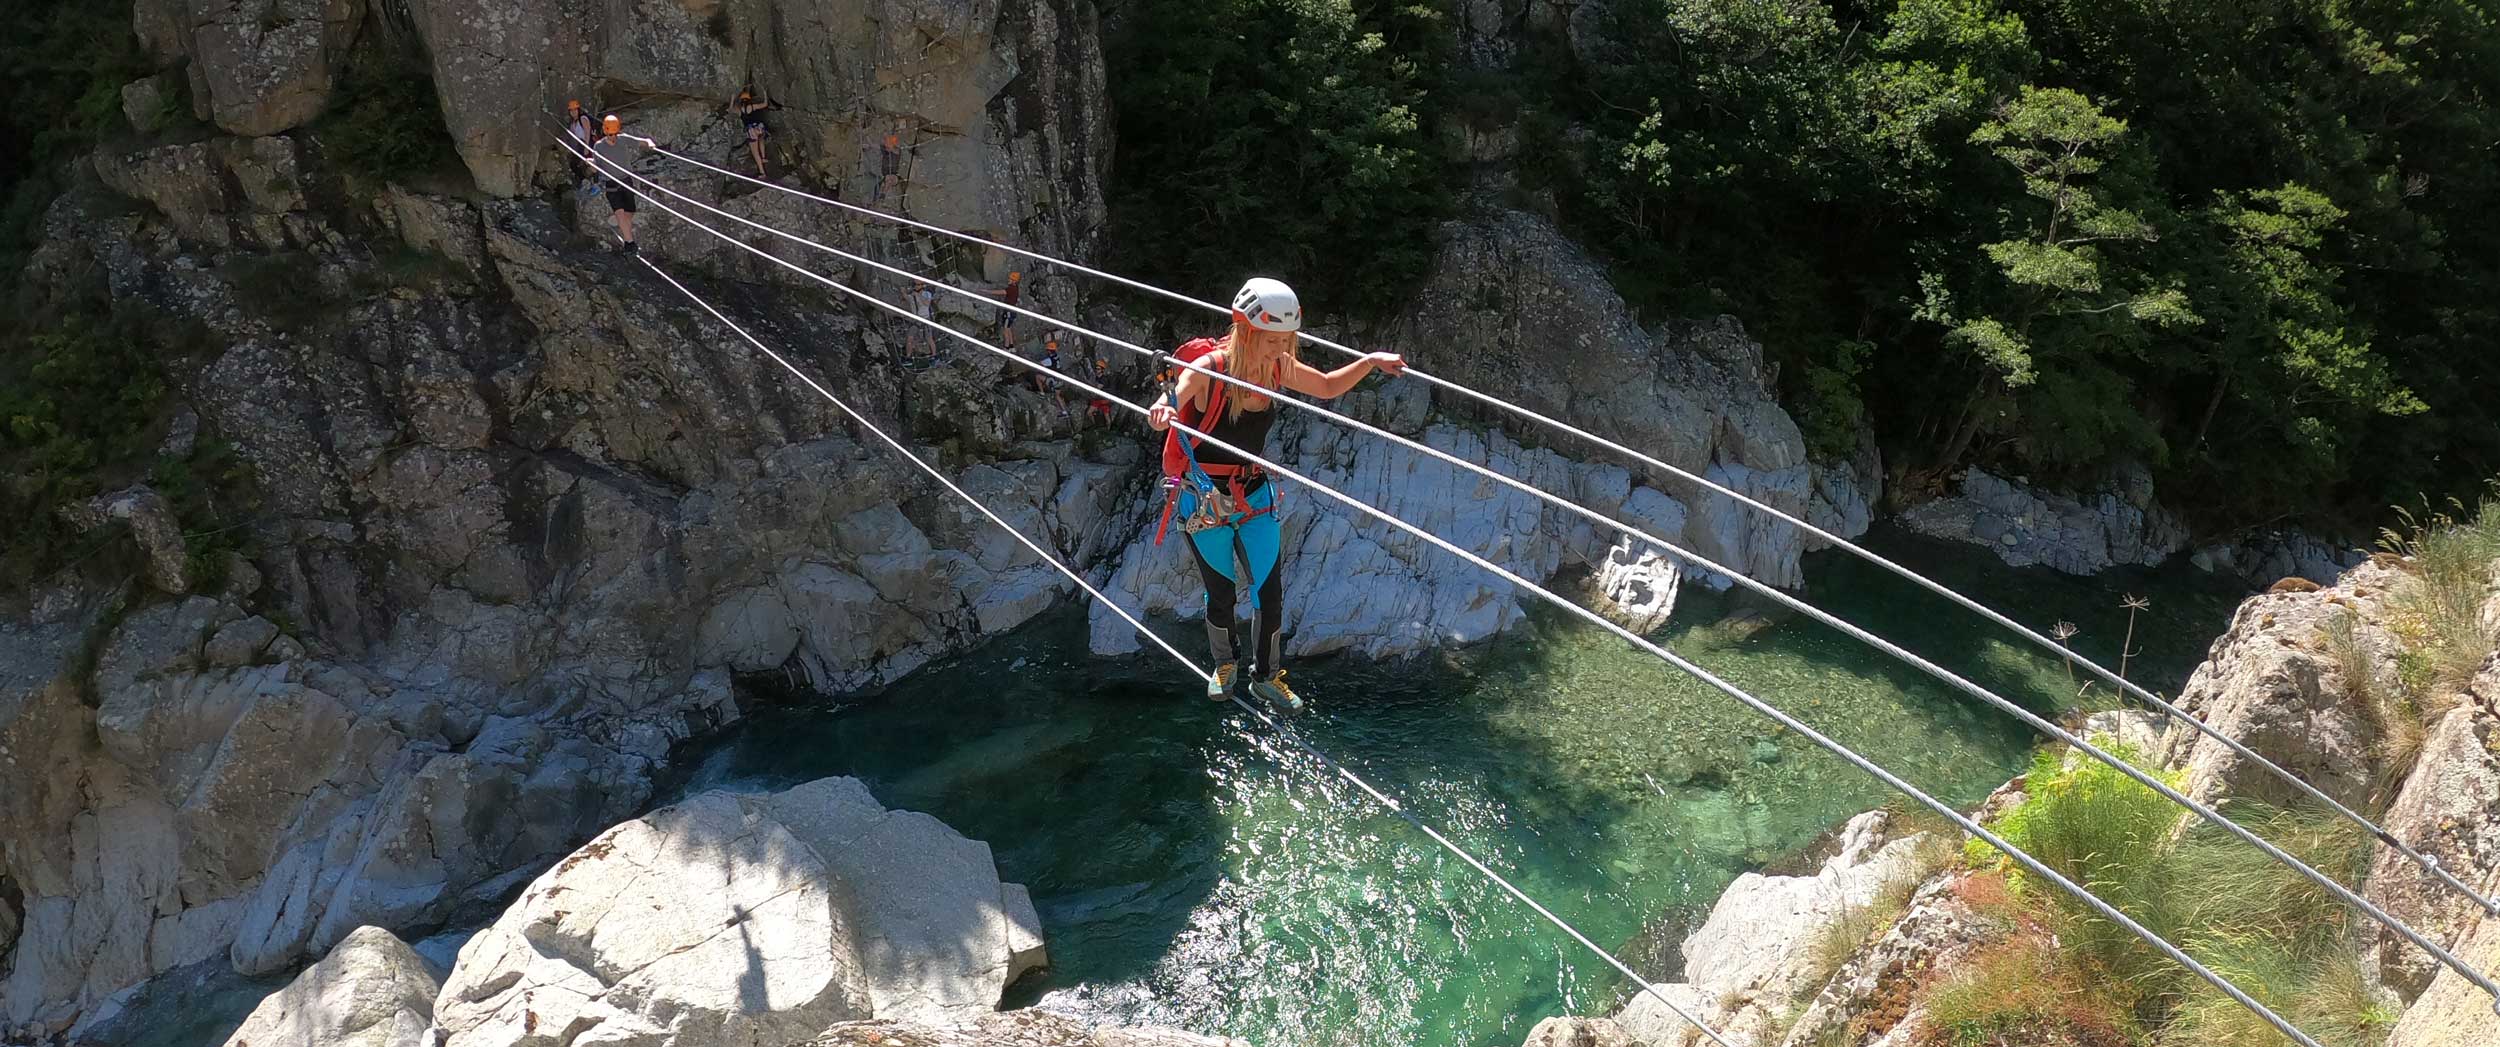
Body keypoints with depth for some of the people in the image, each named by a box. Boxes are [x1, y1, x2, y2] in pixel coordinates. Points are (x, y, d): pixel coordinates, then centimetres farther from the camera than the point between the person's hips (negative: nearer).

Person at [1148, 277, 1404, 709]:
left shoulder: (1279, 368, -8)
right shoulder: (1210, 368, -24)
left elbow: (1328, 387, 8)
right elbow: (1170, 402, -38)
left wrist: (1371, 361, -5)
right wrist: (1160, 410, -62)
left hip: (1255, 495, 4)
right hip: (1205, 502, -4)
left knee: (1270, 591, 4)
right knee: (1221, 593, 11)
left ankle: (1266, 676, 26)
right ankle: (1225, 664, 40)